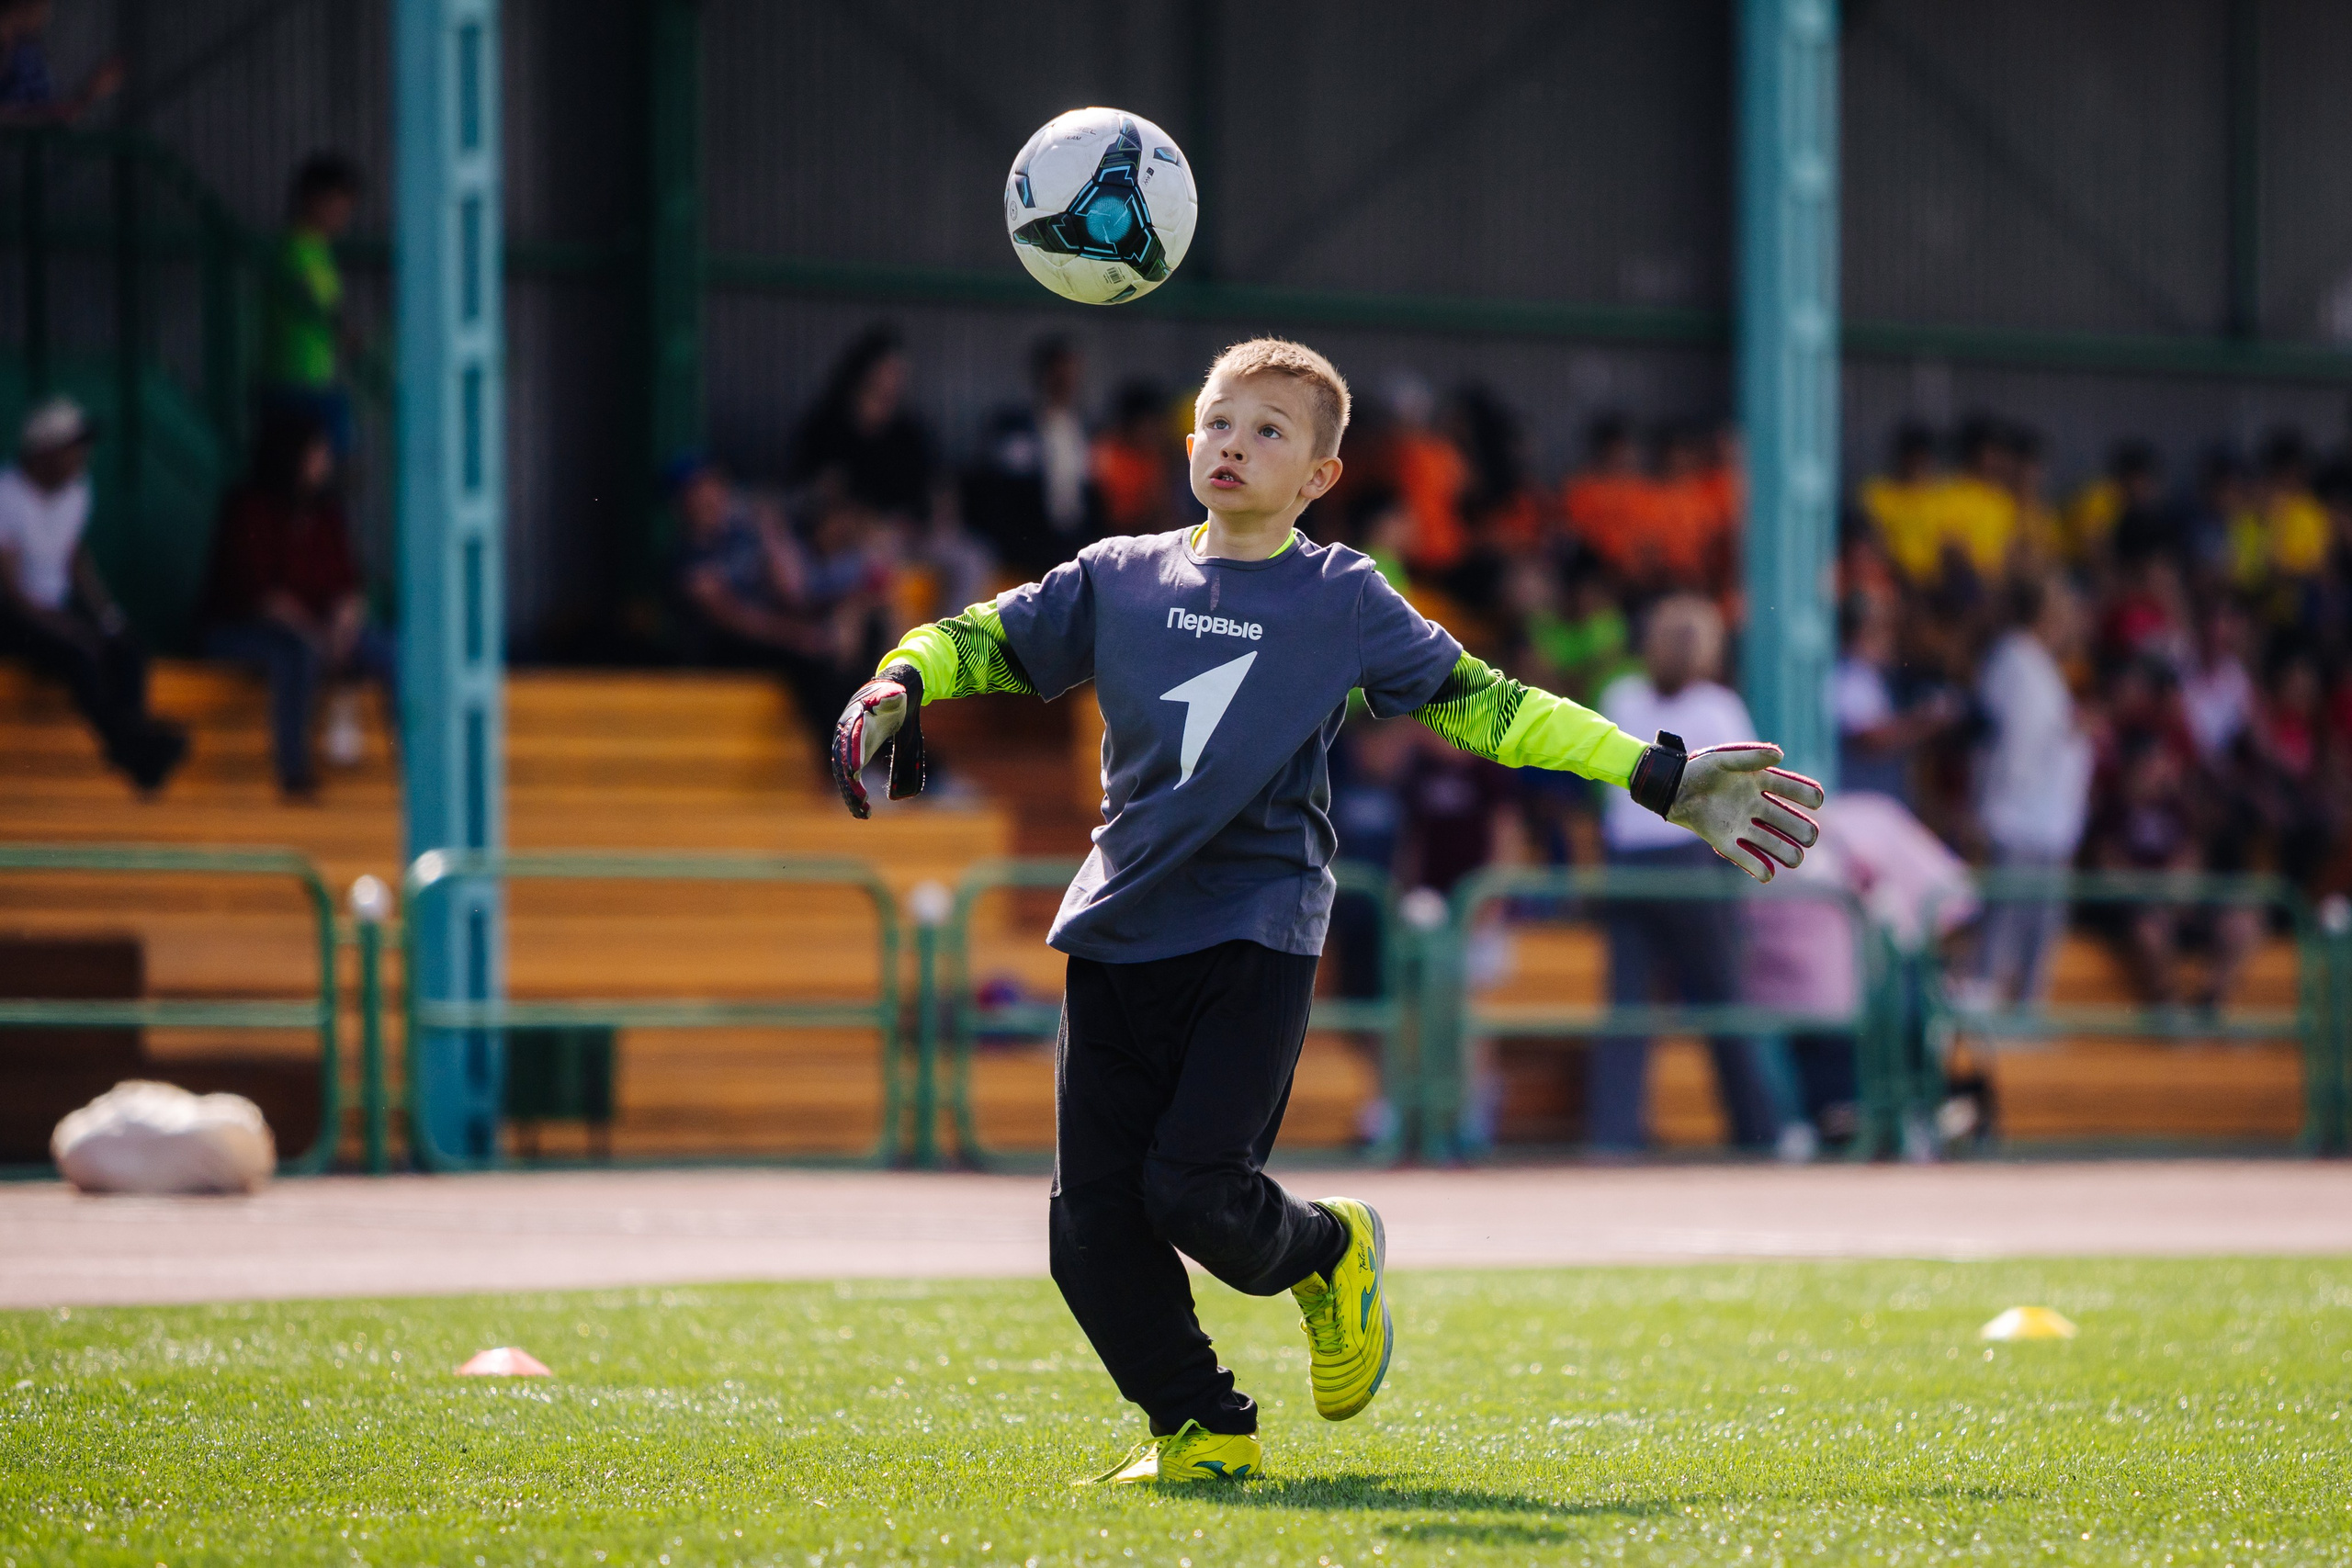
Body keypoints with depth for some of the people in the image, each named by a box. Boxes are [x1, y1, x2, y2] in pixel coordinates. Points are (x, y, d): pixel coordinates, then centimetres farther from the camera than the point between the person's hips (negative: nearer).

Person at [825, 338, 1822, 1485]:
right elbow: (989, 638, 15)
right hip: (1117, 934, 3)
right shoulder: (1120, 578, 11)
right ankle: (1203, 1431, 13)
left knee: (1196, 1186, -17)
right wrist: (900, 685, -9)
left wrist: (1661, 780, 2)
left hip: (1256, 929, -3)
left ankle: (1328, 1253, 17)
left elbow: (1479, 702, 6)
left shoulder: (1342, 598, 5)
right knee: (1091, 1218, -4)